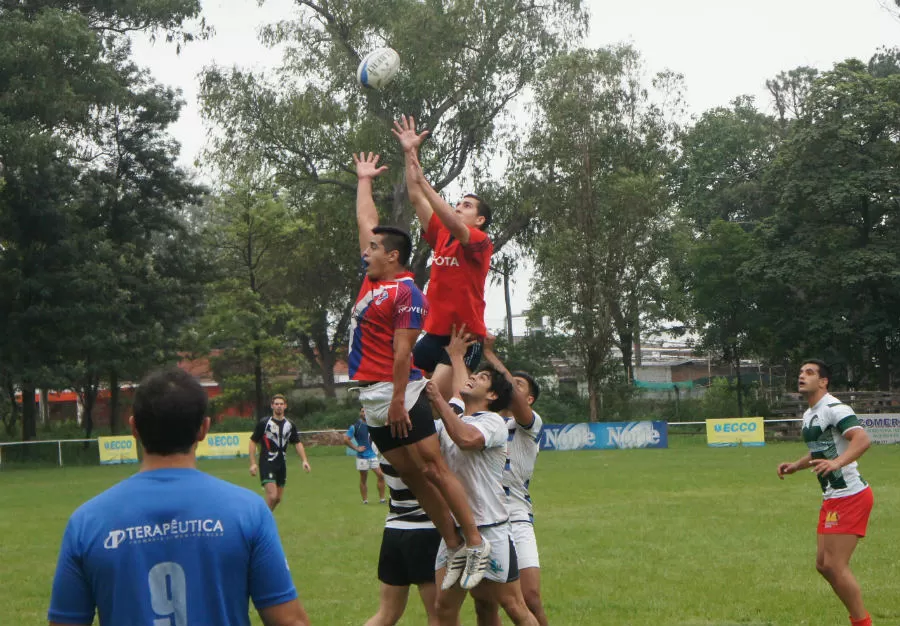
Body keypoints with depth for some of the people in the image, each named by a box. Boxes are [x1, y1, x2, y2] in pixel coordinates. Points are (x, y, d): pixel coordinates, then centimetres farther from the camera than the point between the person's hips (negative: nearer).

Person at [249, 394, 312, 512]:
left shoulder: (290, 425, 8)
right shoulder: (263, 423, -6)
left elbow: (297, 443, 13)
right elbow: (253, 442, -3)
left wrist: (304, 460, -1)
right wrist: (253, 463, -11)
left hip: (282, 464, 6)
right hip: (267, 463, -6)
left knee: (278, 498, 10)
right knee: (272, 496, -19)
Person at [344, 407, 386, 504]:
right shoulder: (355, 426, -5)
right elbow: (346, 439, -7)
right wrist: (356, 448, -9)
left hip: (374, 455, 3)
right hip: (362, 457, -3)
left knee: (380, 476, -5)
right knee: (363, 479, 4)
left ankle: (382, 499, 2)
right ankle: (365, 500, 11)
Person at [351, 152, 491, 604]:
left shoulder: (406, 292, -11)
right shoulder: (372, 278, 13)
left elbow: (403, 350, -16)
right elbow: (366, 223, 25)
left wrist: (398, 399, -20)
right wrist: (363, 179, 33)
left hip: (398, 395, -8)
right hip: (371, 397, 8)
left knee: (432, 469, -6)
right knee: (412, 476, 6)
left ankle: (476, 544, 0)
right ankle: (454, 549, 10)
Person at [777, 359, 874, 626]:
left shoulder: (834, 408, -15)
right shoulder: (809, 415, 15)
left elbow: (862, 439, -30)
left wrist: (837, 462, -44)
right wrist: (795, 465, 17)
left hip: (850, 496, -10)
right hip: (833, 497, 10)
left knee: (835, 565, -10)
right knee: (824, 564, 11)